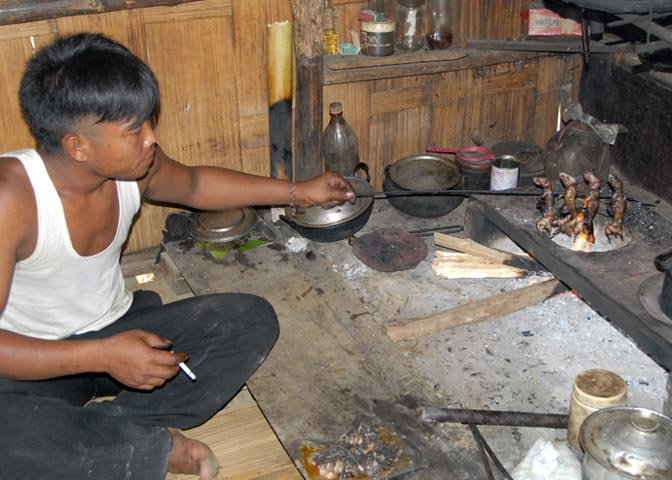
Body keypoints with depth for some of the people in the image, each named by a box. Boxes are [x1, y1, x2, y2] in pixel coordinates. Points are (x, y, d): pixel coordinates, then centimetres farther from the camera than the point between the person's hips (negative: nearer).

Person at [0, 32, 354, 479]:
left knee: (253, 319, -12)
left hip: (116, 332, 6)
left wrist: (298, 192, 17)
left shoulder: (135, 164, -10)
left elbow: (195, 184, 15)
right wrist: (103, 356, -35)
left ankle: (107, 433, -19)